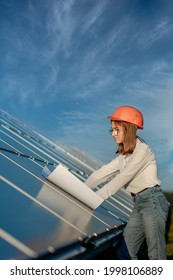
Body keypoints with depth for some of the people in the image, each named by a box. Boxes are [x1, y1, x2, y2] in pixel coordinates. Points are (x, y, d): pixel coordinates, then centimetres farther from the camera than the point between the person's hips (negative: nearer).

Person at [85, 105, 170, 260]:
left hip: (152, 200, -9)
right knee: (127, 249, 6)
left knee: (156, 253, -6)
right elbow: (103, 172, 8)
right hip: (139, 203, 9)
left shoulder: (142, 150, -12)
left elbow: (122, 178, -19)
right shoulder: (124, 155, 15)